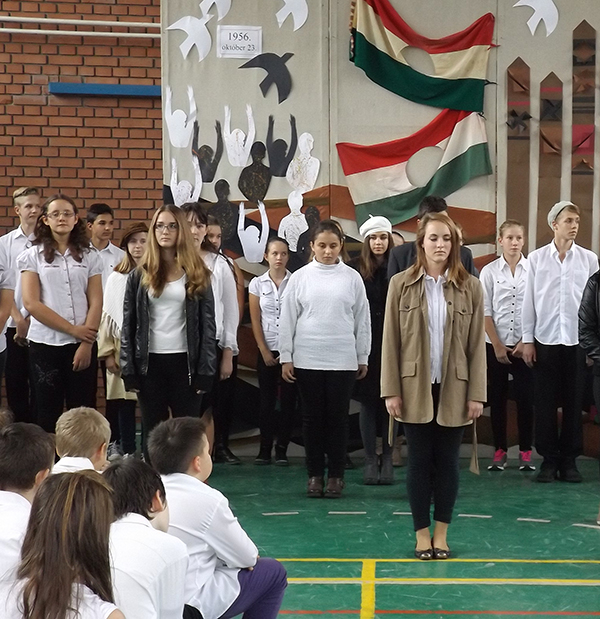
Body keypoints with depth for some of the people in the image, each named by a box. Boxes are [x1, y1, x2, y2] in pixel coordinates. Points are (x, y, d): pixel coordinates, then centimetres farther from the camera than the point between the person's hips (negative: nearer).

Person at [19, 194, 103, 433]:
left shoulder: (89, 257, 8)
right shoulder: (32, 257, 3)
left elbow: (96, 303, 2)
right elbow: (31, 303, -6)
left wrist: (86, 344, -9)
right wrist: (72, 329, -10)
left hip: (83, 344, 1)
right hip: (45, 344, -1)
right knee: (48, 413, 3)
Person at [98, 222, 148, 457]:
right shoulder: (116, 278, 7)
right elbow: (107, 316, 8)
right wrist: (108, 353, 4)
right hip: (123, 350, 1)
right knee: (124, 403, 1)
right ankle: (127, 453, 7)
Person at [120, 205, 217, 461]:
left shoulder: (197, 275, 3)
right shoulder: (139, 276, 5)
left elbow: (208, 324, 1)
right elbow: (128, 324, 4)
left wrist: (205, 370, -6)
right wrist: (129, 370, -4)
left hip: (185, 361, -1)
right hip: (149, 363, 1)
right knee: (152, 431, 7)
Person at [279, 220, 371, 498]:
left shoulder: (352, 278, 2)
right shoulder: (300, 277, 1)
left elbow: (362, 319, 7)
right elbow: (288, 319, 4)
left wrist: (363, 357, 8)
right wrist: (285, 357, 1)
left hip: (342, 360, 0)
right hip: (307, 359, 0)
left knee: (338, 417, 4)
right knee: (312, 417, 6)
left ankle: (336, 475, 12)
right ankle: (315, 474, 14)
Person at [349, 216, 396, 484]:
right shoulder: (355, 268, 0)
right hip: (365, 343, 0)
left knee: (390, 401, 4)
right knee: (368, 401, 5)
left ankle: (387, 459, 13)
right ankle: (370, 460, 12)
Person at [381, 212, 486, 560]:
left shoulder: (470, 288, 1)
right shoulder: (401, 285, -1)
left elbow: (477, 344, 1)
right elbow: (390, 340, -1)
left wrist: (477, 394, -3)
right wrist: (391, 391, -5)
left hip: (454, 390, 1)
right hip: (415, 388, -1)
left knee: (448, 462, 7)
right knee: (419, 462, 5)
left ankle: (441, 534, 18)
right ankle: (422, 534, 14)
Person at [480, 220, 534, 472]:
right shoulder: (489, 271, 0)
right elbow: (485, 311, -1)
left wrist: (526, 342, -6)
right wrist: (497, 345, -6)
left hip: (525, 345, 0)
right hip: (495, 344, 0)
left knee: (526, 397, -1)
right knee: (497, 397, 5)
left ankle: (525, 452, 8)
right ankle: (500, 451, 12)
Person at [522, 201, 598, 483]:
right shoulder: (536, 258, 1)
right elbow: (529, 301, 3)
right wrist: (527, 340, 1)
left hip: (577, 342, 0)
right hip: (545, 341, 0)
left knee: (574, 402, 5)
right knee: (545, 403, 4)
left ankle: (569, 459, 14)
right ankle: (548, 459, 14)